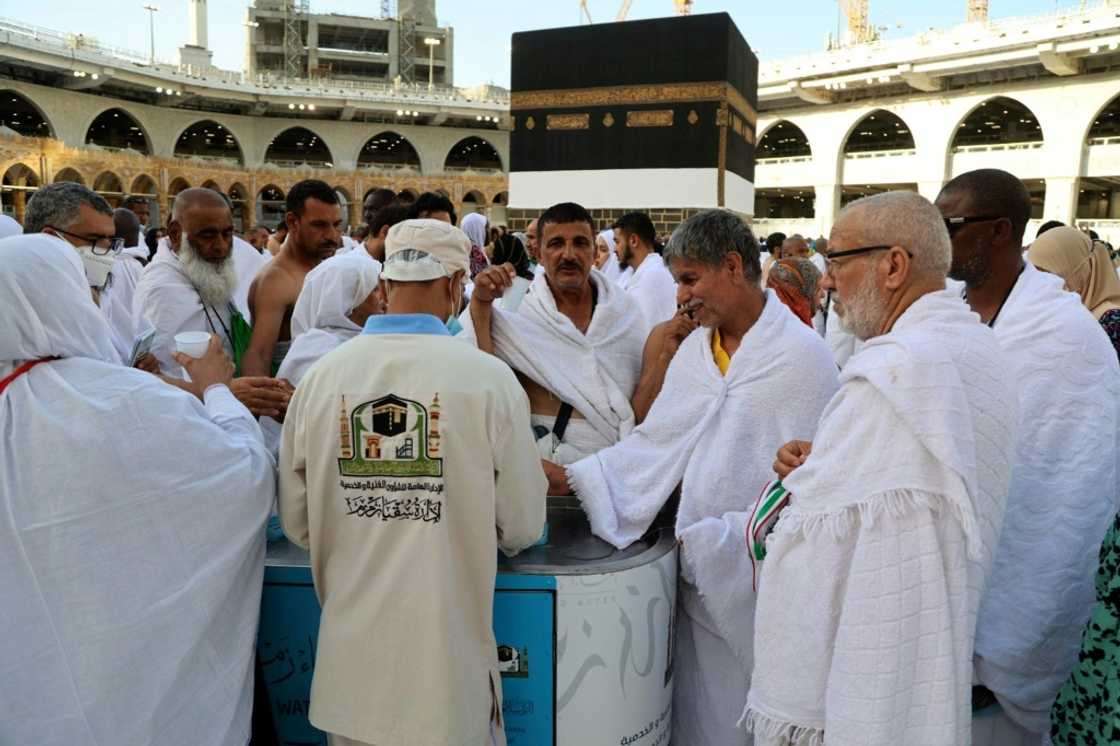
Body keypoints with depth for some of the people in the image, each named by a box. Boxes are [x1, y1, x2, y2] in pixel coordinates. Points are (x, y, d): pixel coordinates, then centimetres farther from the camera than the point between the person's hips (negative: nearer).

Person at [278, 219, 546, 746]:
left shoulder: (320, 377, -7)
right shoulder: (488, 378, -15)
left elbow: (296, 523, 3)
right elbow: (523, 528, -7)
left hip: (350, 658, 3)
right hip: (446, 662, -2)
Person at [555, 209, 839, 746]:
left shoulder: (800, 354, -14)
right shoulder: (695, 349, 7)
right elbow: (655, 442, 3)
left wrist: (715, 539, -14)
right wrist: (572, 477, -7)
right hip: (700, 569, 6)